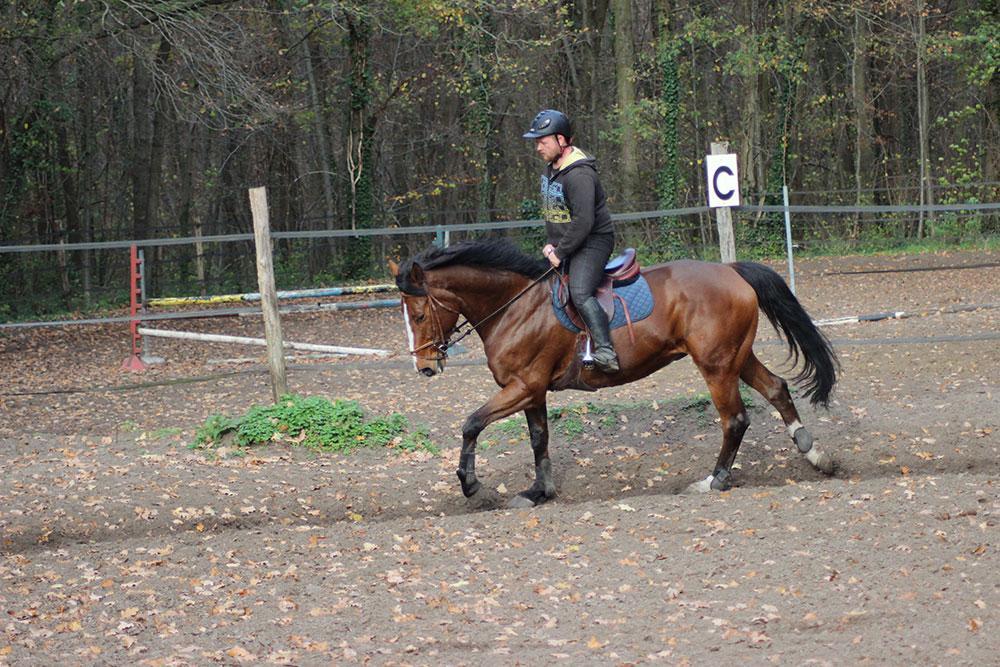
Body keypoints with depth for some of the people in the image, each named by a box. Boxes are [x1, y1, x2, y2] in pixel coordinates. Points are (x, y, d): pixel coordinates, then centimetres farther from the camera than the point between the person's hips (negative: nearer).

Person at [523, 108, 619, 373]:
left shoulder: (579, 175, -22)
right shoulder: (551, 169, 10)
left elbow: (583, 222, -26)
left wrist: (560, 253, -20)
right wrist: (551, 244, 8)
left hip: (593, 242, -10)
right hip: (563, 244, 10)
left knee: (579, 293, -28)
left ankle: (605, 352, -35)